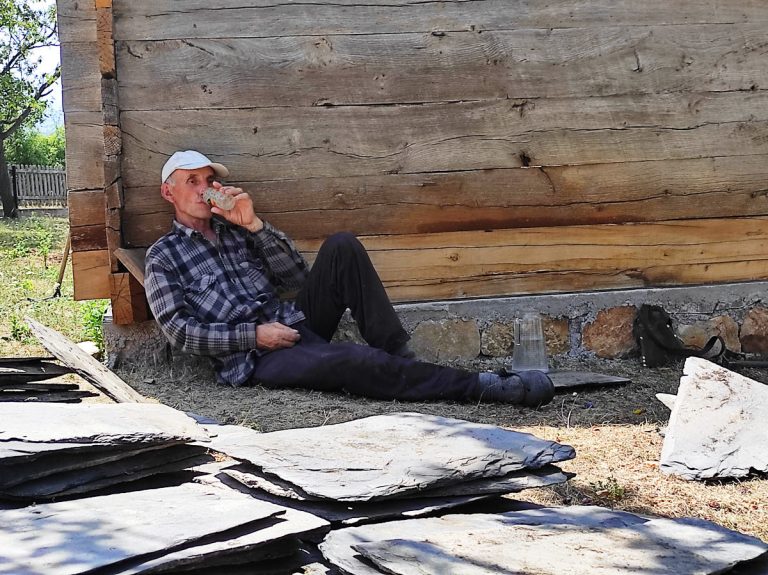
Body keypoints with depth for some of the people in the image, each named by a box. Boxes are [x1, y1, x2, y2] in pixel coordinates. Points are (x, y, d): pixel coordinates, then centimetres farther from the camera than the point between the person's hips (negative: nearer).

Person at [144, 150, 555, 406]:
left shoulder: (235, 229, 21)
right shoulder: (163, 256, 8)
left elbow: (297, 277, 9)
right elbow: (178, 329, -5)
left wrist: (253, 224, -2)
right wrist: (253, 334, -15)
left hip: (294, 323, 6)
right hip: (255, 357, -6)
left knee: (342, 246, -17)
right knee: (350, 360, -34)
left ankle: (397, 355, -20)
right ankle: (483, 386, -33)